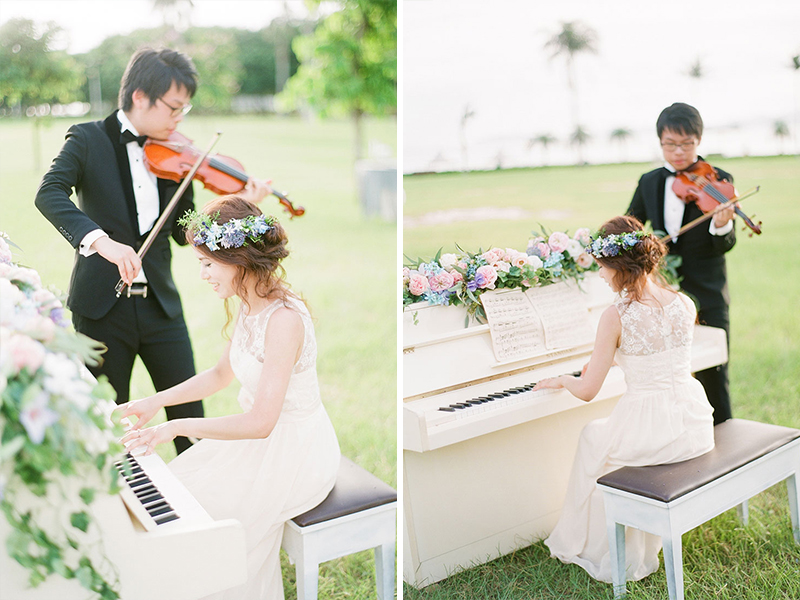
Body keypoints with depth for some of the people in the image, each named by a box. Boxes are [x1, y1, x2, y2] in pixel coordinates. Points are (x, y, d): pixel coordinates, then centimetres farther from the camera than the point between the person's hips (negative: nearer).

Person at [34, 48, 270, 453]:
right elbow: (49, 194, -22)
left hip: (160, 303, 3)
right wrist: (100, 240, -38)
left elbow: (185, 232, 7)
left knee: (189, 411, 5)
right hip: (101, 305, -3)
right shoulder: (88, 140, -4)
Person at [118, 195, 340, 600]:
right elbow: (221, 373, 17)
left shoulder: (284, 319, -28)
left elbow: (260, 422, -29)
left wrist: (179, 426, -22)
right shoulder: (251, 306, 2)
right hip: (263, 438, 9)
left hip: (296, 456, -9)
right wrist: (156, 402, 8)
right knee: (176, 479, 4)